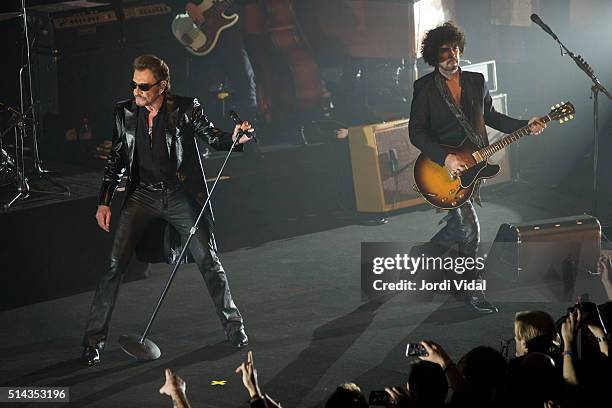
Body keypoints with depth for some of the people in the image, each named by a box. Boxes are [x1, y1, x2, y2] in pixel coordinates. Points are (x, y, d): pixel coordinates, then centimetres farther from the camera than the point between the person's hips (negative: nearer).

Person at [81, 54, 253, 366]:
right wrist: (104, 202, 5)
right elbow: (115, 160, 10)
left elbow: (213, 138, -5)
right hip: (142, 195, 2)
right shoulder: (125, 112, 3)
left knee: (208, 261, -3)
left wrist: (234, 137, -28)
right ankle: (93, 338, -1)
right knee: (115, 264, -8)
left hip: (180, 195, -2)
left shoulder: (185, 109, -6)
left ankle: (233, 328, 15)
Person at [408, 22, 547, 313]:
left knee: (459, 223, 15)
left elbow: (490, 116, 17)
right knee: (470, 228, -12)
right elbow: (416, 133, -11)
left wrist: (525, 126, 4)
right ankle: (473, 290, 1)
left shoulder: (476, 81, 6)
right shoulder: (425, 88, -10)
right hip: (443, 167, -6)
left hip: (472, 164, 6)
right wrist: (445, 159, -23)